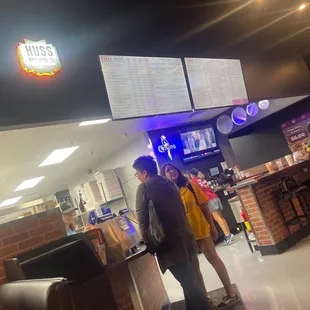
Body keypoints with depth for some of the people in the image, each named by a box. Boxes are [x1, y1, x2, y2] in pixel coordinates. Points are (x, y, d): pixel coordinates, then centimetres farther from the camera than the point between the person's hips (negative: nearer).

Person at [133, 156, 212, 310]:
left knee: (188, 283, 0)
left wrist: (147, 239, 2)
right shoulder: (169, 183, 13)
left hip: (170, 242, -8)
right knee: (190, 281, 19)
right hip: (184, 236, 8)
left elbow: (142, 217, -11)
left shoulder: (144, 188, -8)